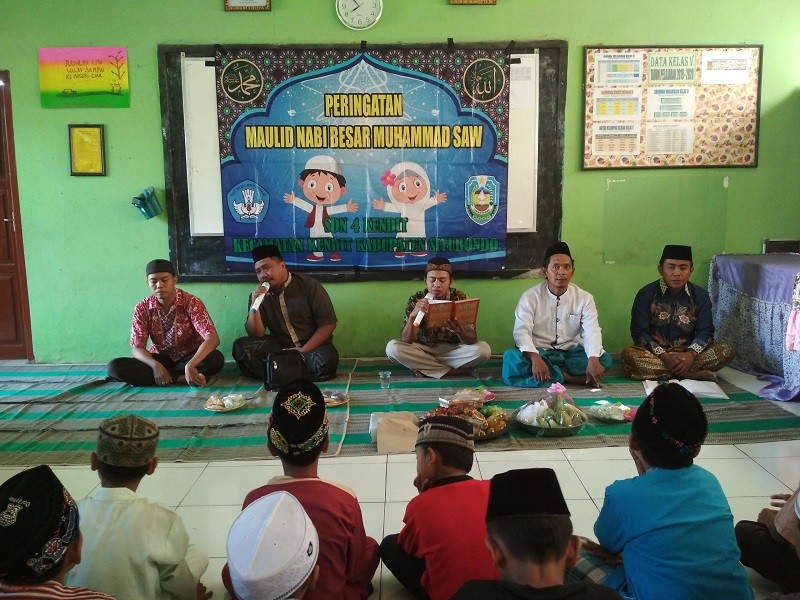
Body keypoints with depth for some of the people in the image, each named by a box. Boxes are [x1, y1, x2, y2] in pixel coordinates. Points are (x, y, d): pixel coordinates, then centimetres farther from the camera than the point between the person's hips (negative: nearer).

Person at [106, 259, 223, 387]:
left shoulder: (192, 302, -19)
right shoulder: (142, 308, -9)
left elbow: (212, 338, -28)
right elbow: (137, 348, -10)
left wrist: (190, 366, -44)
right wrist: (156, 365, -32)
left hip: (189, 356, -2)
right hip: (160, 358, 2)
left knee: (216, 359, -35)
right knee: (115, 367, -21)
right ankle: (180, 378, -25)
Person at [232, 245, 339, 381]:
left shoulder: (309, 286, -7)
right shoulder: (258, 294, 3)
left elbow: (328, 324, -8)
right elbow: (256, 335, -3)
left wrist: (303, 351, -18)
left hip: (313, 346, -3)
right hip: (279, 347, 3)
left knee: (327, 359, -35)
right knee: (241, 346, -19)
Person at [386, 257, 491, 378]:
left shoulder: (461, 299, -13)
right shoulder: (415, 300, -13)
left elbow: (472, 340, -18)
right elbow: (406, 341, -20)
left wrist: (459, 331, -41)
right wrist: (412, 316, -39)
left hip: (453, 350, 1)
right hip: (424, 349, 0)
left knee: (483, 349, -28)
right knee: (392, 347, -26)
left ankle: (422, 364, -13)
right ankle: (451, 371, -19)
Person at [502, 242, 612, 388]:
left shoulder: (584, 298, 0)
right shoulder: (530, 296, -6)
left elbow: (592, 332, -13)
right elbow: (521, 332, -17)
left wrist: (593, 360, -35)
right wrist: (535, 358, -37)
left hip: (571, 353, 2)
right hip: (540, 352, -1)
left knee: (605, 359, -24)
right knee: (511, 357, -32)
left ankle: (550, 373, -23)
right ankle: (570, 377, -27)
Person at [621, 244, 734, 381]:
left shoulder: (701, 296, 3)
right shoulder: (646, 294, -5)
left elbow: (705, 331, -2)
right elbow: (639, 332, -9)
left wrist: (691, 354, -22)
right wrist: (662, 355, -24)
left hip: (687, 353, 3)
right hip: (654, 351, -2)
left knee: (726, 352, -20)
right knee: (628, 354, -34)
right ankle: (691, 374, -29)